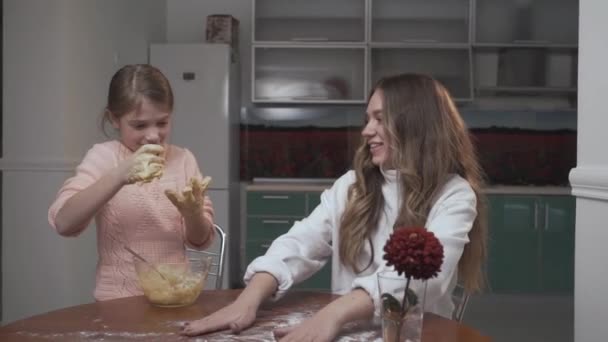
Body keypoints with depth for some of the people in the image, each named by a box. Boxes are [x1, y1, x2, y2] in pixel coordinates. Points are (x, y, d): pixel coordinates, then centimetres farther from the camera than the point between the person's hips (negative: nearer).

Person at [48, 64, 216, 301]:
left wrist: (192, 212, -17)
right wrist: (119, 176, -29)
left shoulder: (183, 159, 4)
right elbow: (63, 222, -17)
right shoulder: (104, 156, -2)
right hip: (119, 300, -2)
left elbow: (200, 240, 4)